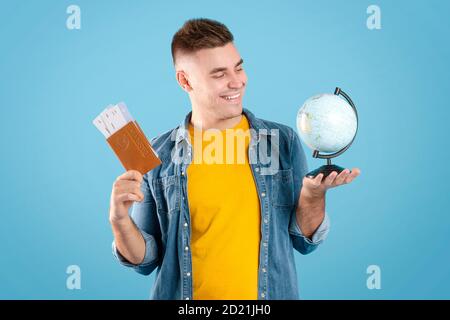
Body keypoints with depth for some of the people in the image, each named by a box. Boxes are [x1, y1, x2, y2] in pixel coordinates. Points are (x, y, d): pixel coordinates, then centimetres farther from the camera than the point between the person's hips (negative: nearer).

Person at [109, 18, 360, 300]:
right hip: (186, 300, -1)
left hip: (270, 295, 1)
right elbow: (146, 259, -1)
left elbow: (305, 241, 1)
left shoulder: (283, 142, -4)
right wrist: (120, 220, -18)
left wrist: (313, 195, -16)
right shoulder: (157, 157, -6)